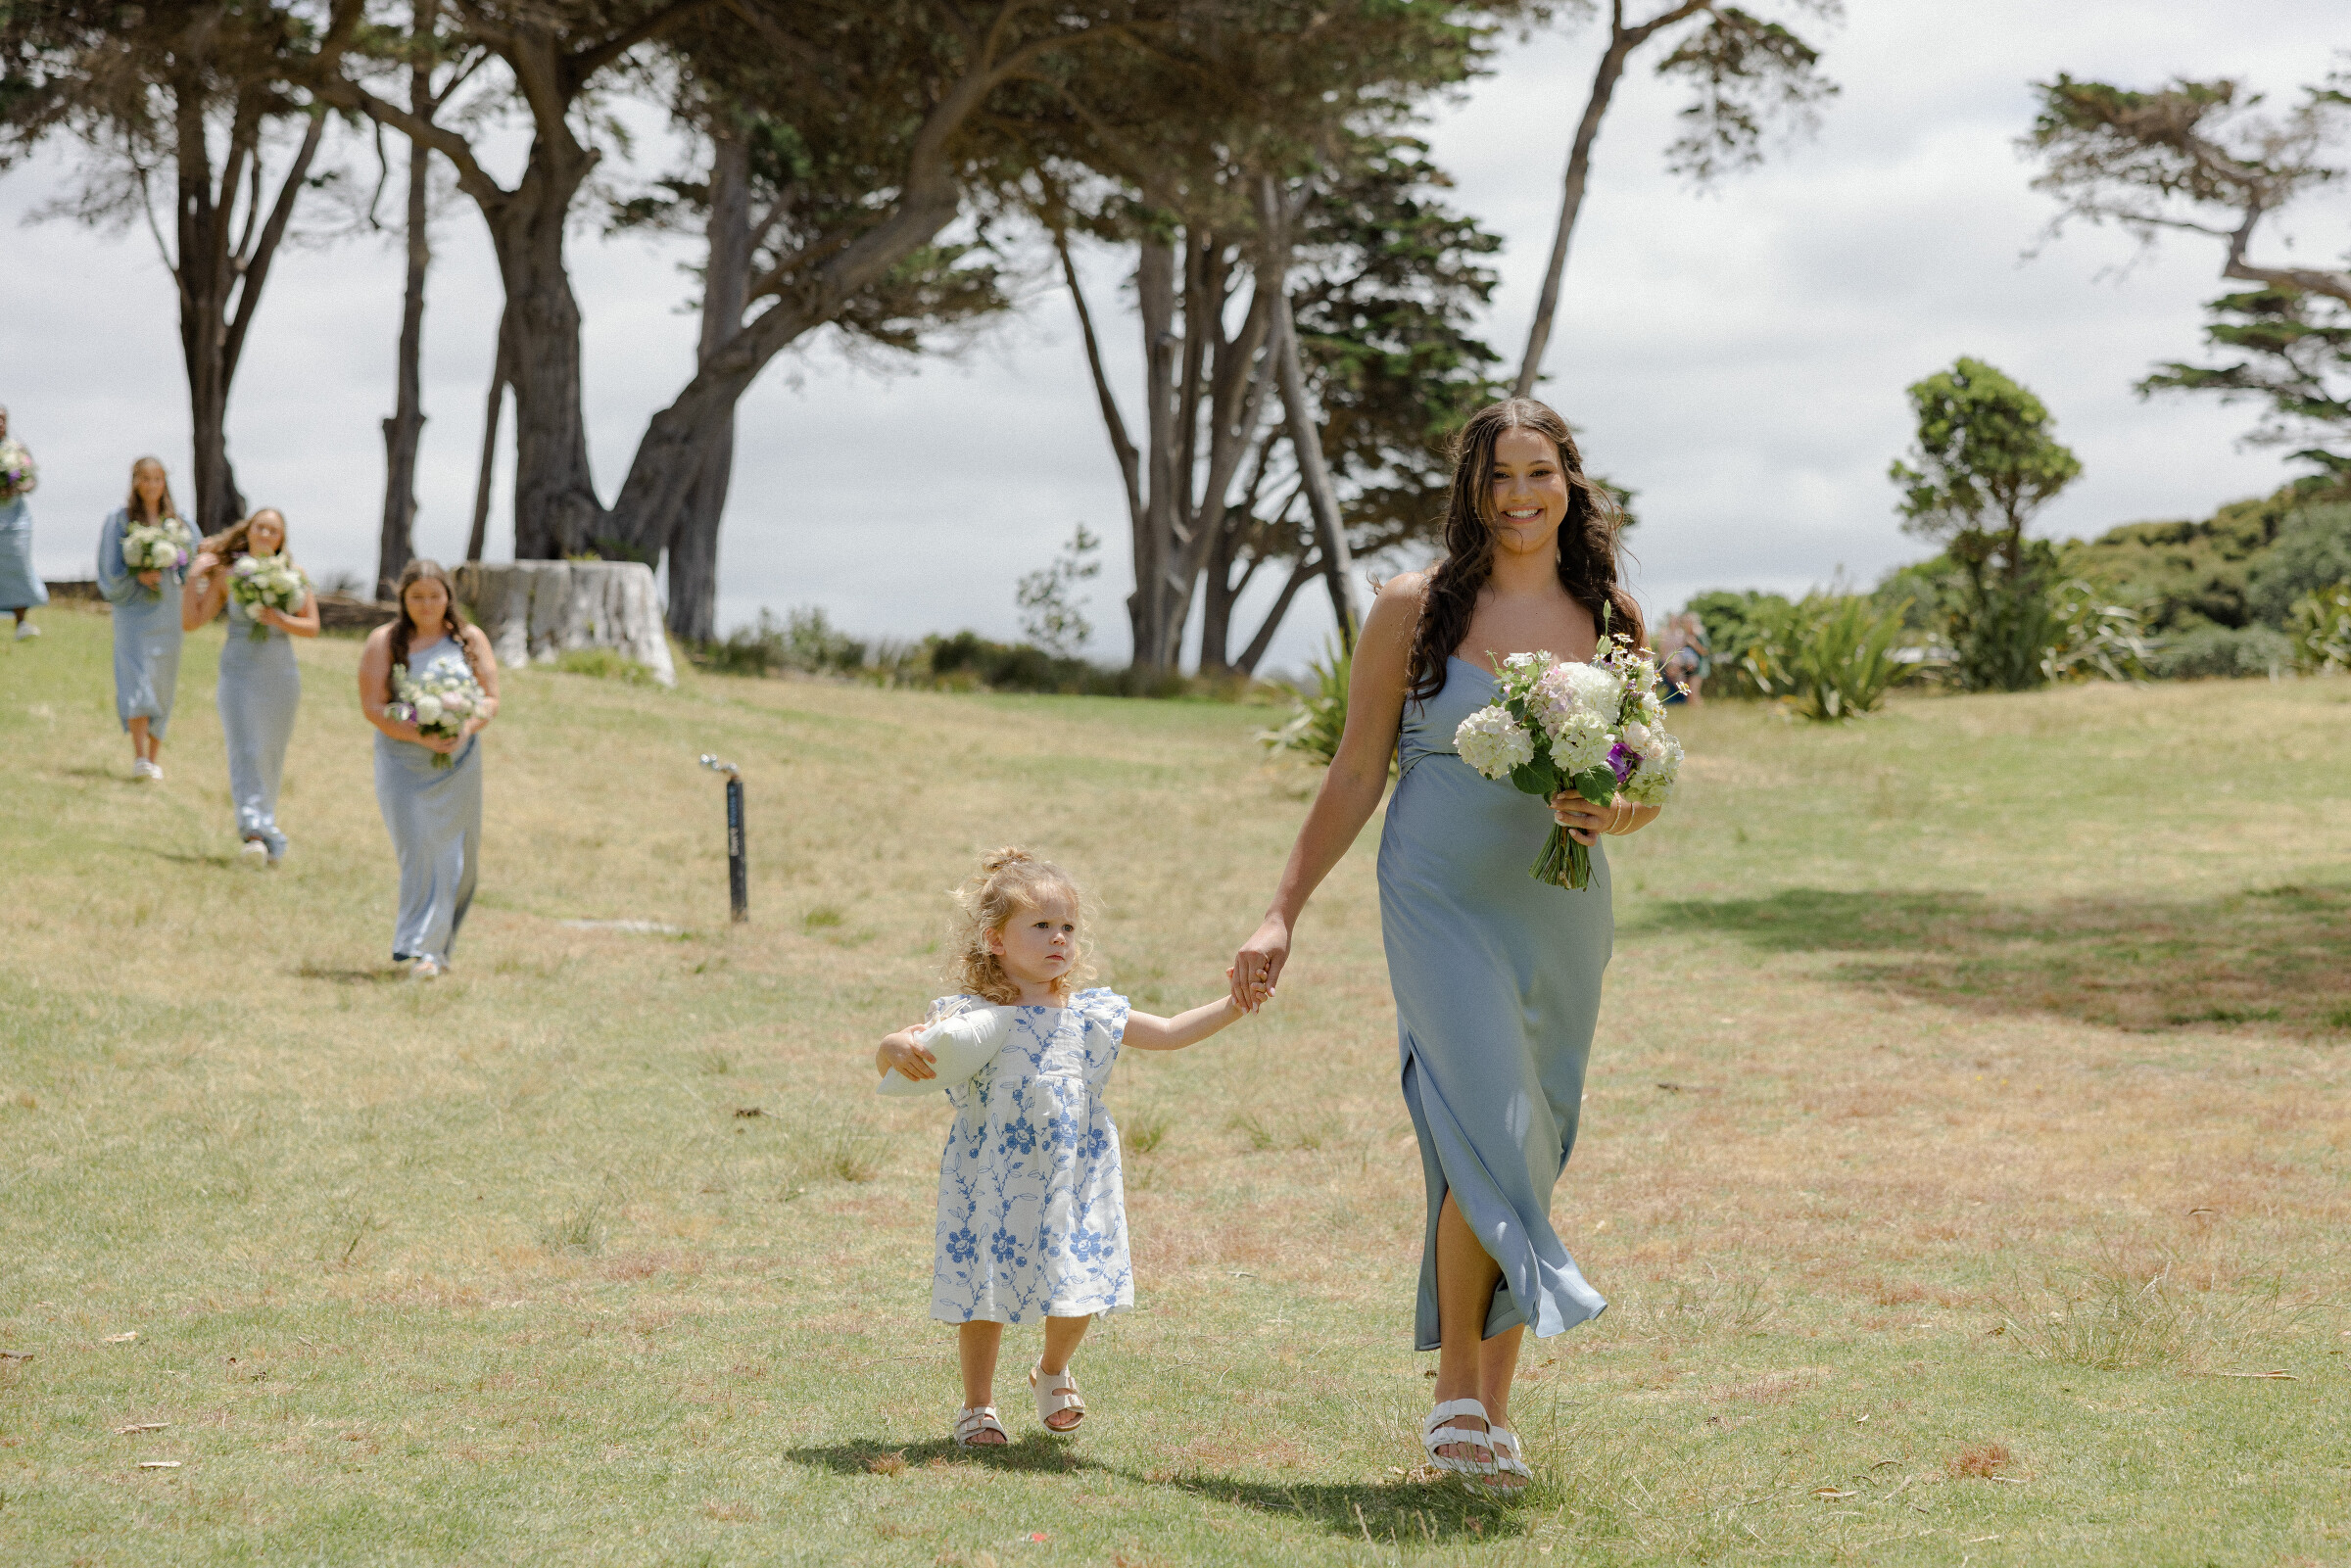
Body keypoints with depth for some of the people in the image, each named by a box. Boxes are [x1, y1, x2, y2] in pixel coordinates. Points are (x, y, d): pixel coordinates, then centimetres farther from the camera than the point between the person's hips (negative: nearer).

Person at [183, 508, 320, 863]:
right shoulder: (227, 575, 2)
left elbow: (312, 626, 3)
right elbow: (190, 621, 1)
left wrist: (279, 619, -14)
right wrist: (193, 577, -5)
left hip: (280, 674, 2)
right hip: (239, 671, -2)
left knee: (271, 755, 9)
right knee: (245, 752, -14)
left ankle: (264, 829, 23)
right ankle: (256, 833, -24)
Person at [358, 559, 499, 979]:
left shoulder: (470, 640, 5)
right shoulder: (384, 642, -2)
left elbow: (491, 699, 4)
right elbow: (373, 707, -8)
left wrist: (467, 728, -17)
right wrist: (421, 737, -20)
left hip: (459, 764, 3)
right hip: (403, 761, -3)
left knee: (459, 861, 7)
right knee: (420, 850, -15)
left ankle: (435, 946, 24)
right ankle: (420, 949, -16)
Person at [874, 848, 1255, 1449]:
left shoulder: (1090, 1016, 4)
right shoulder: (968, 1017, -7)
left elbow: (1168, 1032, 11)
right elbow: (891, 1066, -7)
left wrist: (1231, 1006, 2)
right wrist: (895, 1048, -30)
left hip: (1072, 1185, 3)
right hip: (993, 1188, -3)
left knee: (1077, 1292, 4)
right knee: (985, 1290, 3)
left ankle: (1053, 1371, 35)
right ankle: (978, 1405, 23)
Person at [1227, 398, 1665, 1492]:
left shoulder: (1612, 619, 6)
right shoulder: (1414, 610, -2)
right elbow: (1356, 775, 2)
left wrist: (1614, 815, -11)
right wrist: (1284, 913, 0)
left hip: (1563, 917, 3)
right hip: (1443, 903, -3)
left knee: (1527, 1157, 6)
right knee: (1492, 1136, -17)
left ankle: (1491, 1408, 15)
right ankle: (1457, 1395, -4)